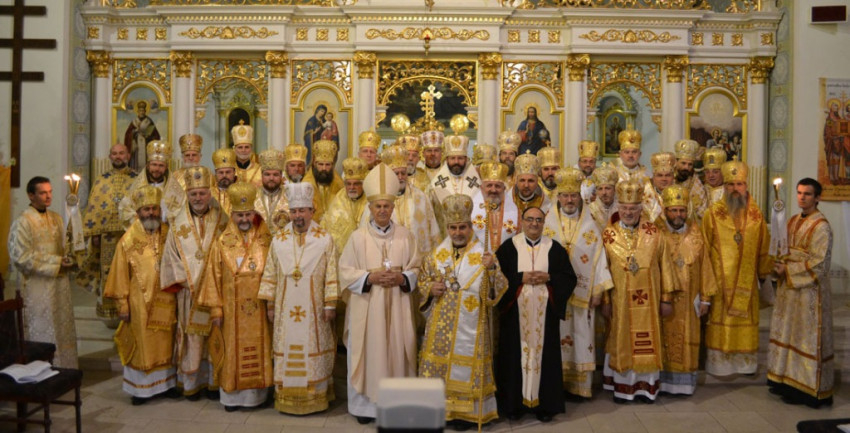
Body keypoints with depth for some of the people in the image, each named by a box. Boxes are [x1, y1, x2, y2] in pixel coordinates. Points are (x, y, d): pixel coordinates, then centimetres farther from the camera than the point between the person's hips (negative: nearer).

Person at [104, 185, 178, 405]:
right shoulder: (128, 241, -4)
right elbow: (121, 275, -4)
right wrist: (122, 304, -6)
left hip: (166, 302, 2)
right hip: (141, 303, -2)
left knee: (165, 344, 12)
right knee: (142, 345, 6)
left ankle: (166, 382, 25)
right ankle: (140, 388, 17)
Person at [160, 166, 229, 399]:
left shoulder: (221, 220, 1)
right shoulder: (178, 222, 4)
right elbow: (171, 255, 4)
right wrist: (186, 280, -5)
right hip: (189, 291, 0)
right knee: (191, 336, 4)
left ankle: (213, 382, 18)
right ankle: (191, 383, 17)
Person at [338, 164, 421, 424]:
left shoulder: (405, 236, 5)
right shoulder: (358, 237, 1)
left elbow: (415, 270, 6)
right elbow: (346, 272, -3)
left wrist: (400, 278, -14)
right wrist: (371, 277, -16)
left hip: (397, 307, 1)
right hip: (366, 309, -1)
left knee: (396, 353, 5)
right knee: (368, 354, 2)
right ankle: (365, 403, 14)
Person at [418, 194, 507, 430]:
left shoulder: (483, 255, -4)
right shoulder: (436, 254, 5)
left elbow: (501, 288, -10)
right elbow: (422, 280, 13)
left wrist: (492, 268, -28)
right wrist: (430, 288, -8)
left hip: (470, 325, -3)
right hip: (441, 324, 3)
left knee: (467, 363, 2)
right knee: (438, 362, 7)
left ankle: (464, 412, 17)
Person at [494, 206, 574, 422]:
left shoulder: (555, 248, 7)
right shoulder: (509, 246, 3)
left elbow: (569, 277, 4)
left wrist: (548, 277, -12)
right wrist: (521, 277, -16)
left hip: (545, 313, 1)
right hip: (515, 312, -1)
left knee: (544, 354, 3)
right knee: (515, 354, 2)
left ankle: (544, 403, 15)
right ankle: (515, 402, 14)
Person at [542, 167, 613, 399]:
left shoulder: (591, 227, 6)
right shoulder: (547, 224, 5)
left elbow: (599, 258, 4)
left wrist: (598, 290, -2)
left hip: (581, 292, 0)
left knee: (581, 336, 2)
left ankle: (579, 385, 12)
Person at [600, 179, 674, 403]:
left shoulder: (653, 232, -1)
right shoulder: (608, 235, -3)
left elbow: (664, 265, 2)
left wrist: (665, 298, 0)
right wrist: (605, 300, -3)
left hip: (648, 299, 1)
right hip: (620, 299, -1)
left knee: (647, 341, 8)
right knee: (621, 341, 8)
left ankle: (646, 385, 22)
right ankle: (622, 385, 20)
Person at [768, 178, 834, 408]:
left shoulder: (821, 226, -14)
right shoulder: (793, 221, 10)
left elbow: (819, 263, -18)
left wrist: (788, 271, -15)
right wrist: (780, 266, 1)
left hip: (810, 290, -8)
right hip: (789, 288, 8)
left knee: (808, 338, 1)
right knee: (788, 334, 14)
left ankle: (807, 388, 11)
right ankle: (788, 380, 25)